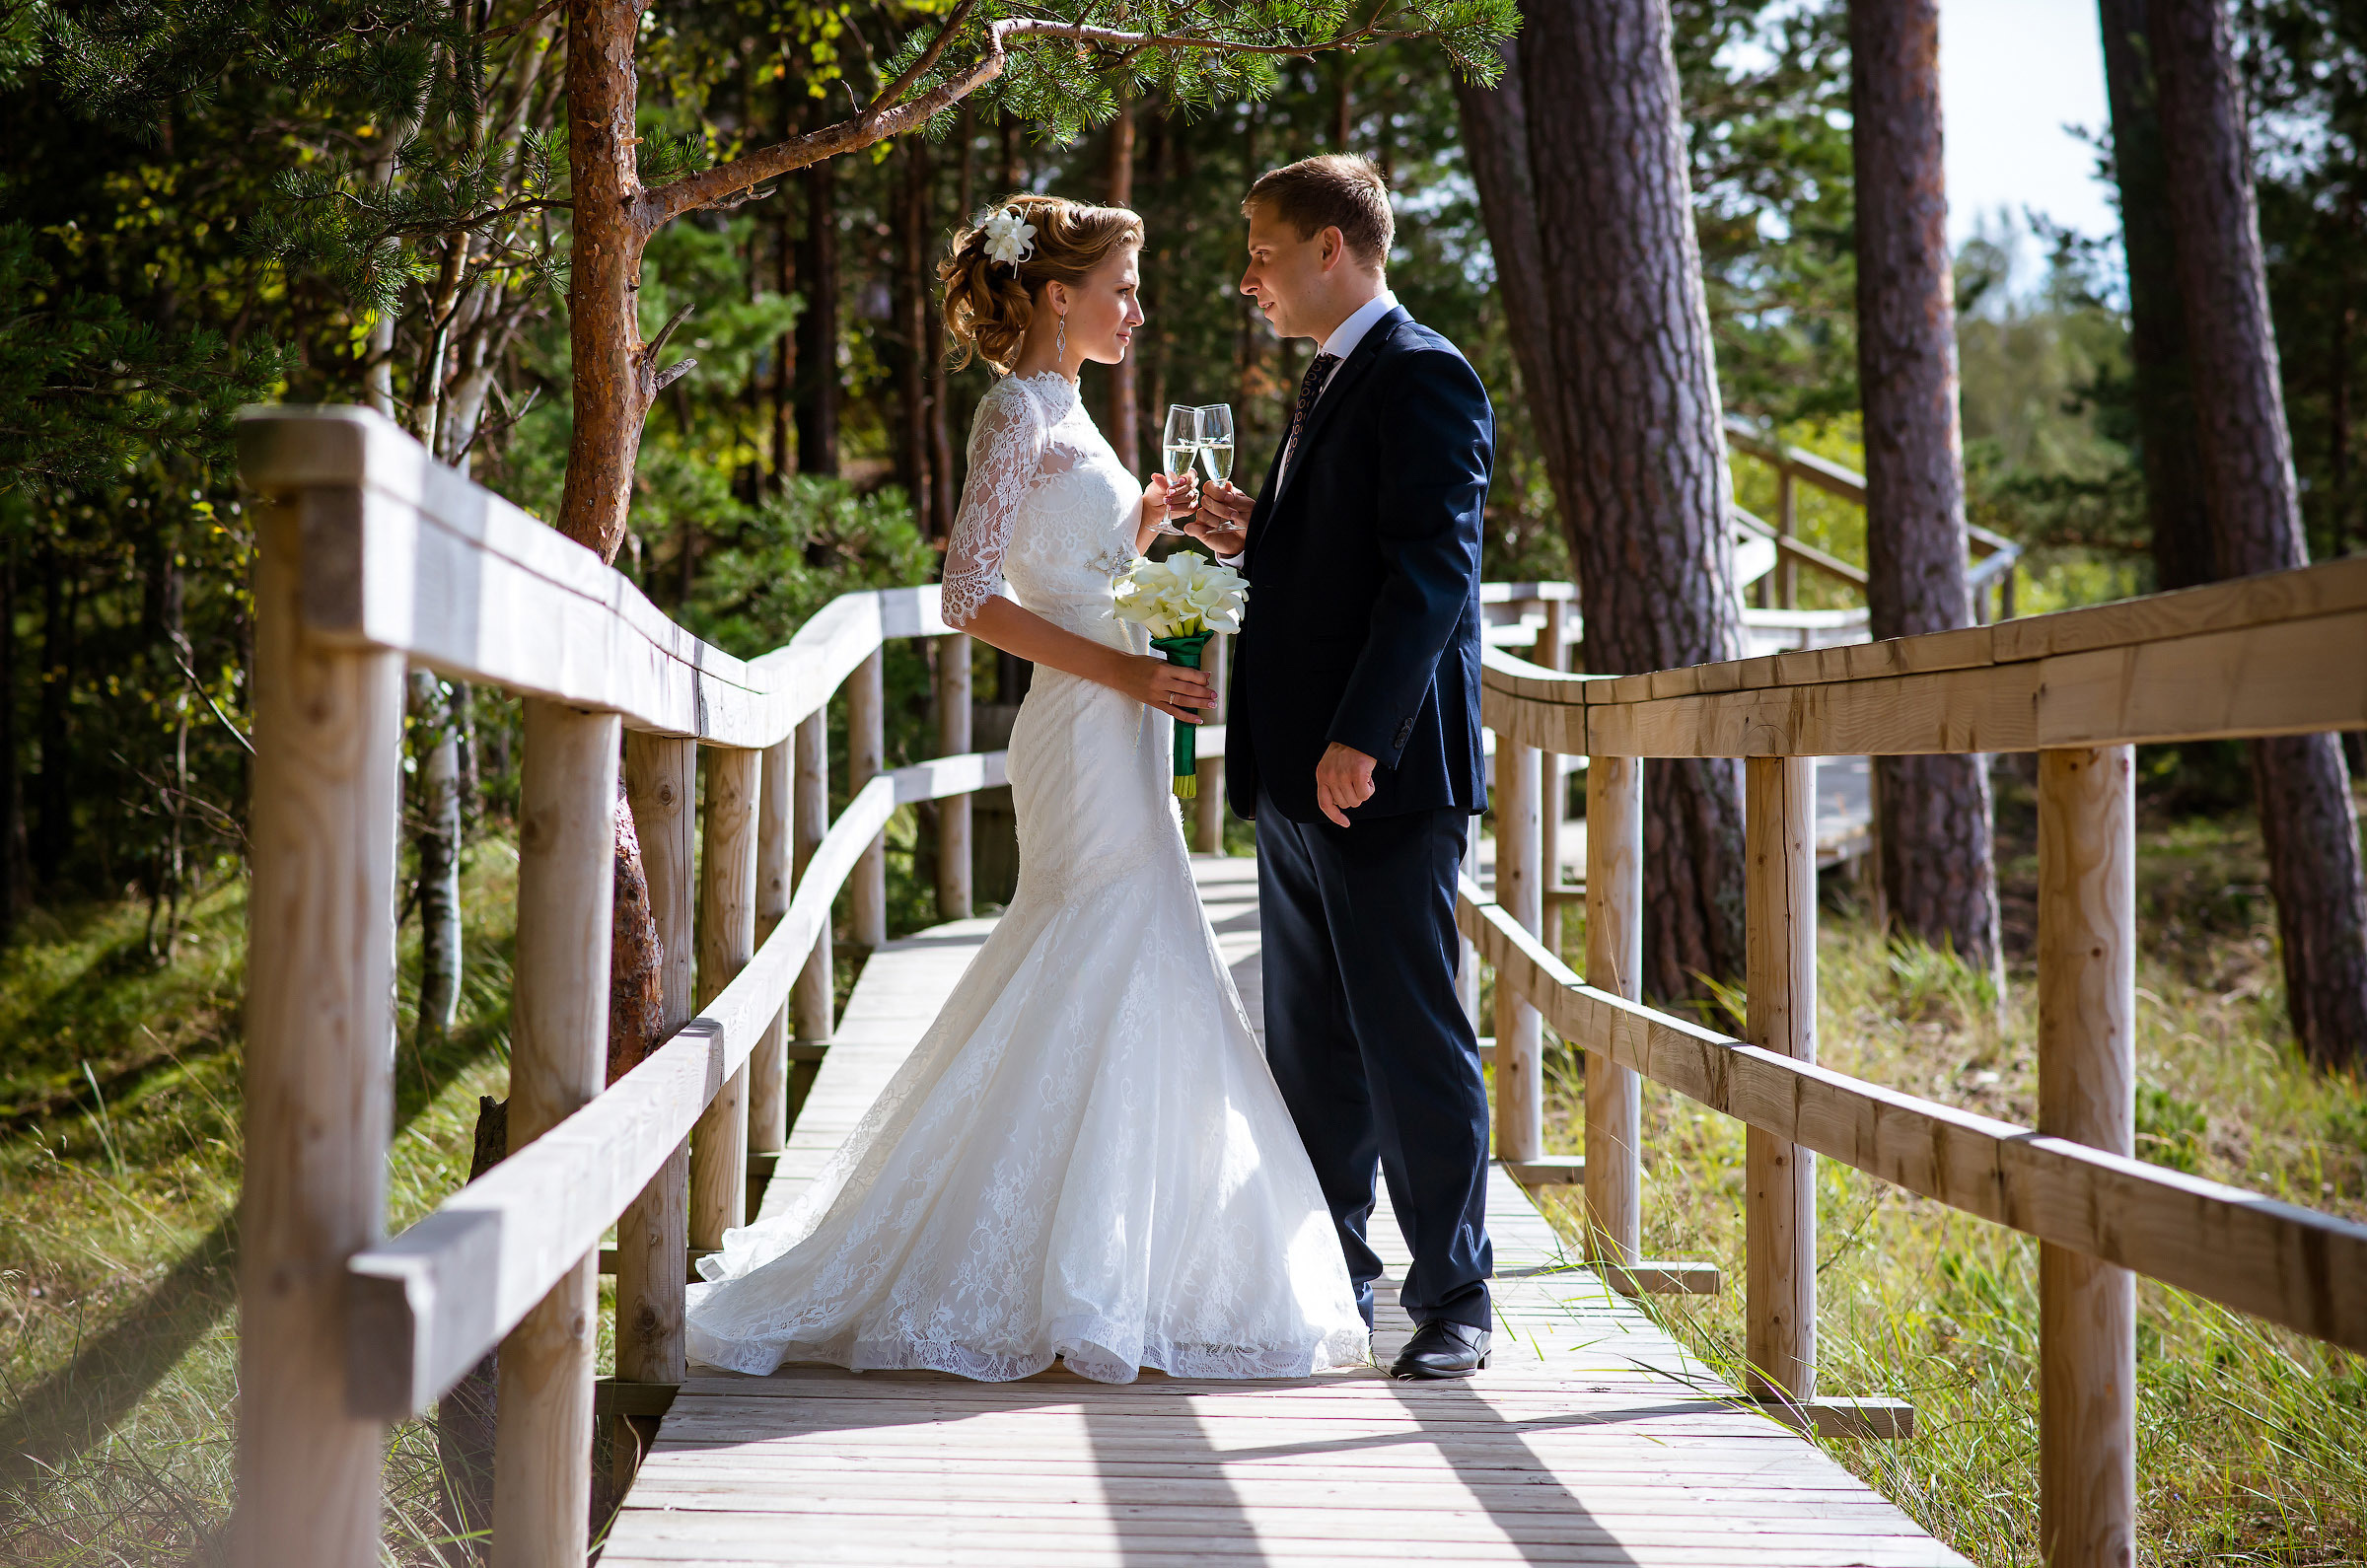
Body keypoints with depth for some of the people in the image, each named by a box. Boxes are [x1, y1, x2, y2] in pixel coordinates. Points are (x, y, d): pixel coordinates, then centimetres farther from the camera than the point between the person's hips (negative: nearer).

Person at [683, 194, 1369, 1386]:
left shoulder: (1059, 413, 18)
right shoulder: (1020, 412, -10)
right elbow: (973, 595, -18)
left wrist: (1143, 523, 11)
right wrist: (1124, 670, -19)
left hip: (1116, 723, 10)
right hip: (1083, 736, -10)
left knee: (1088, 999, 11)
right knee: (1119, 990, -8)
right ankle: (1075, 1289, -3)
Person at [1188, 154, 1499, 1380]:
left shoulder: (1422, 378, -11)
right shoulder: (1331, 382, 20)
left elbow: (1432, 568, -20)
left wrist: (1360, 738, -25)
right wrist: (1250, 540, 7)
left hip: (1382, 778, -10)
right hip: (1299, 776, 10)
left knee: (1413, 1044, -3)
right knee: (1309, 1047, 14)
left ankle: (1451, 1301, 5)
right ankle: (1329, 1274, 23)